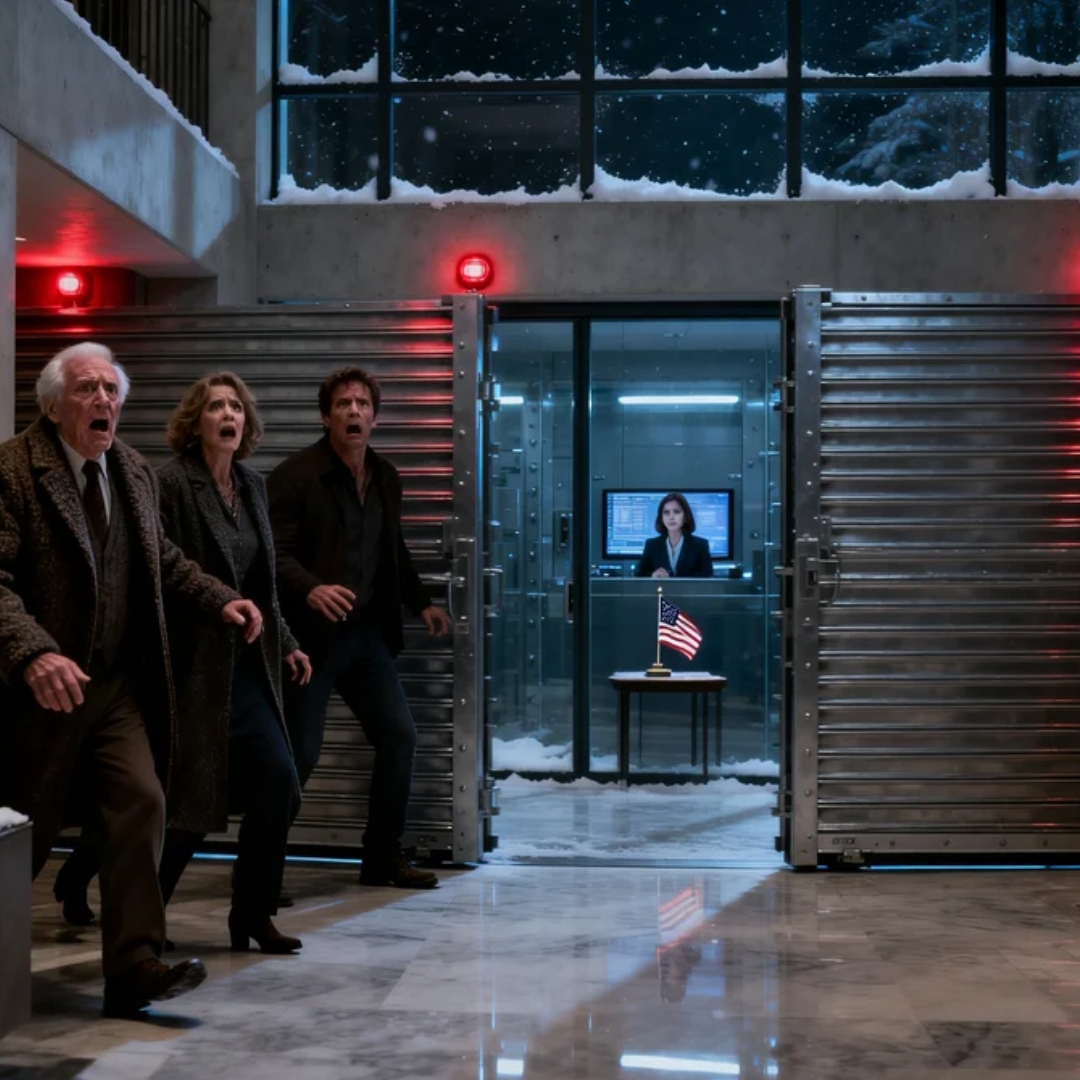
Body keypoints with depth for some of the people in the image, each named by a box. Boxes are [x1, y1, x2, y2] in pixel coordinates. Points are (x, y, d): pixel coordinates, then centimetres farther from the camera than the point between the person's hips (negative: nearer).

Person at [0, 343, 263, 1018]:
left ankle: (133, 966, 0)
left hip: (118, 686, 5)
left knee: (141, 806, -6)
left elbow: (163, 560, 21)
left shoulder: (136, 473, 9)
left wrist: (219, 600, 6)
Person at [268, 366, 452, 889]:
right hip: (312, 635, -7)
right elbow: (277, 553, -17)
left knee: (399, 736, 6)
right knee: (300, 752, -7)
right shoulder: (295, 475, -10)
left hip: (368, 632, 7)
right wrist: (311, 589, -34)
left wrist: (420, 602, 17)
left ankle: (383, 856, 20)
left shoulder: (385, 477, 11)